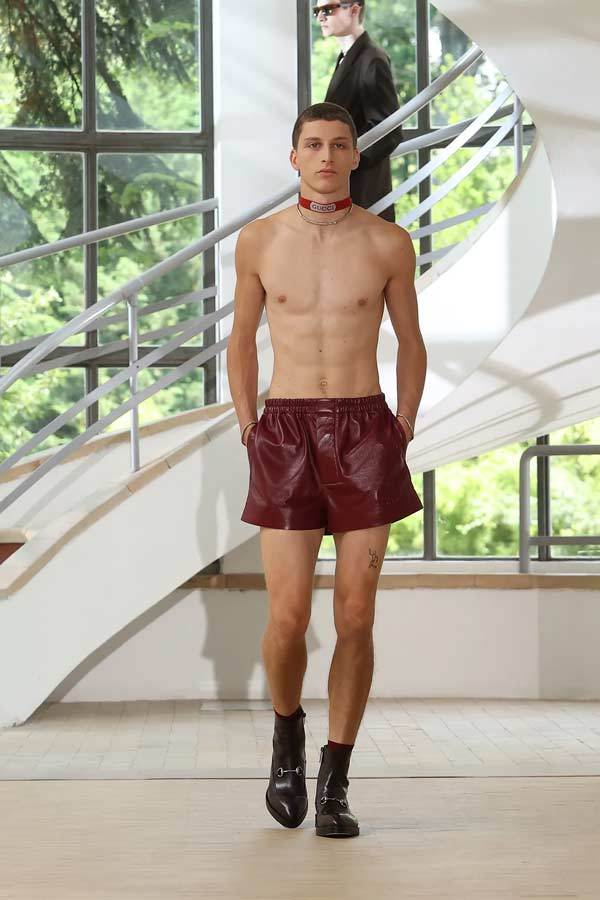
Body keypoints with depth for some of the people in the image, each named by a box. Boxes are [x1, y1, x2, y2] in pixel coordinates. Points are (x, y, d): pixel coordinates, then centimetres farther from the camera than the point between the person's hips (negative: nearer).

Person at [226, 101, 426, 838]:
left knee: (356, 619, -1)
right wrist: (250, 440, 6)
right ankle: (288, 732, 25)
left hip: (366, 436, 0)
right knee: (288, 618, -7)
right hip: (287, 439, 0)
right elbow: (241, 341, 14)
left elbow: (411, 345, 12)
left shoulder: (390, 243, 2)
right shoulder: (259, 240, 4)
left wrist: (400, 444, 4)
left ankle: (334, 784, 12)